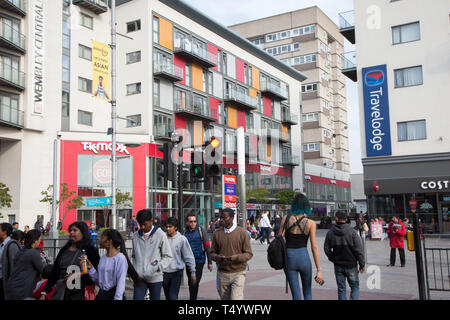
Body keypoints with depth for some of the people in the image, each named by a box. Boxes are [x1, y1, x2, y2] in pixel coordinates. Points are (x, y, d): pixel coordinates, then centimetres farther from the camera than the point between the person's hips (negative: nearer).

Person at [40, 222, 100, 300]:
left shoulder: (90, 250, -4)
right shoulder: (64, 250, 13)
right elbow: (54, 272, 13)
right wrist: (44, 292, 10)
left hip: (79, 294, -4)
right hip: (60, 293, 4)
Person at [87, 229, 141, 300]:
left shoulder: (120, 258, -14)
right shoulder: (103, 258, 8)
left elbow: (121, 282, -16)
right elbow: (98, 280, 11)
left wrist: (117, 298, -20)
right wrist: (91, 269, 0)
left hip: (113, 295, -7)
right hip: (102, 294, 7)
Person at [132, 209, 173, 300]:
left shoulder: (160, 235, -5)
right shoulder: (136, 236, 7)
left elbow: (168, 256, -3)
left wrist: (158, 267, -16)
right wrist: (134, 270, 6)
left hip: (155, 277, -2)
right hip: (139, 277, 3)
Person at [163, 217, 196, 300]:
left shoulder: (182, 239, -8)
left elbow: (189, 257, -3)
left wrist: (193, 272, -2)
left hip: (177, 272, -3)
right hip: (164, 272, 3)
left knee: (173, 297, -7)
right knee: (168, 297, 15)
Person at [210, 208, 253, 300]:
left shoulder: (242, 232, -2)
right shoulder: (217, 234, 7)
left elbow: (249, 254, -2)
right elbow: (212, 253, 11)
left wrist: (237, 257, -21)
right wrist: (217, 257, -12)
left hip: (238, 273, -3)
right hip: (222, 274, 3)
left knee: (236, 298, -15)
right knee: (224, 298, 9)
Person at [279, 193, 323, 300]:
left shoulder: (286, 219, -3)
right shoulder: (310, 223, -5)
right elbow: (314, 247, -8)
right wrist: (319, 270, -6)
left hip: (289, 257, 1)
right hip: (304, 258, 0)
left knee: (296, 294, 7)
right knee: (307, 292, 19)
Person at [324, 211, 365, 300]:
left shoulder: (330, 233, -2)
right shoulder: (352, 232, -11)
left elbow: (327, 249, 1)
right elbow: (359, 250, -11)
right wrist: (362, 264, -3)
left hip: (338, 265, 2)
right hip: (351, 265, -2)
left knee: (341, 289, 10)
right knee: (355, 287, 11)